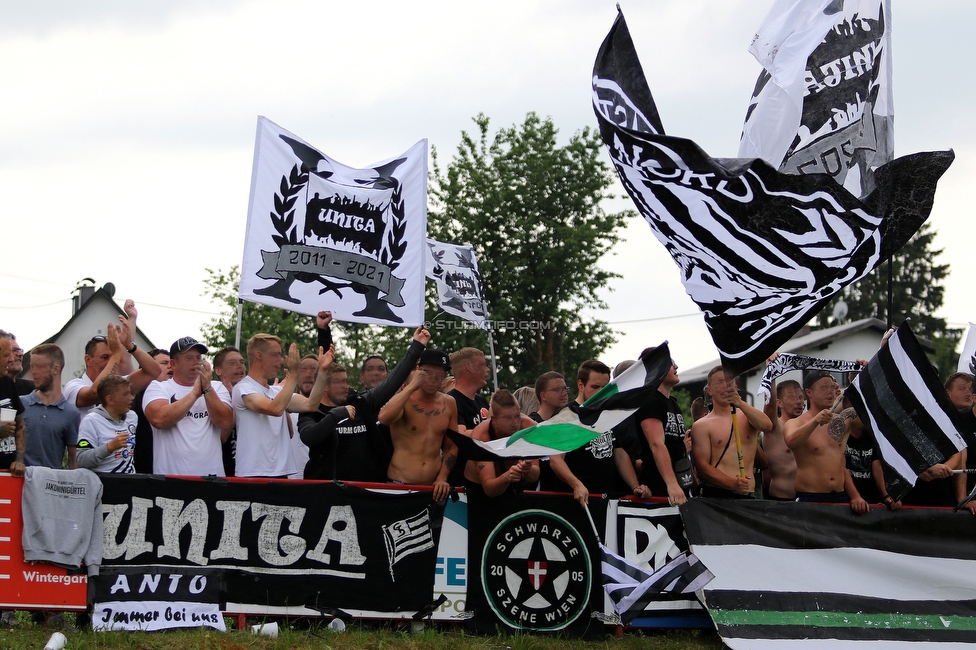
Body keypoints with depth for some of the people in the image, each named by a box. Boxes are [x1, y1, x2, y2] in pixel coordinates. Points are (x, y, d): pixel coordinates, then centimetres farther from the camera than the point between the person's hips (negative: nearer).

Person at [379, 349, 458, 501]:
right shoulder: (404, 400, -6)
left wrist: (442, 478, 2)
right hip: (399, 486, -4)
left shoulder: (449, 404, 7)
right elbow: (383, 418, -29)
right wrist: (411, 386, -24)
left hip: (433, 488, 4)